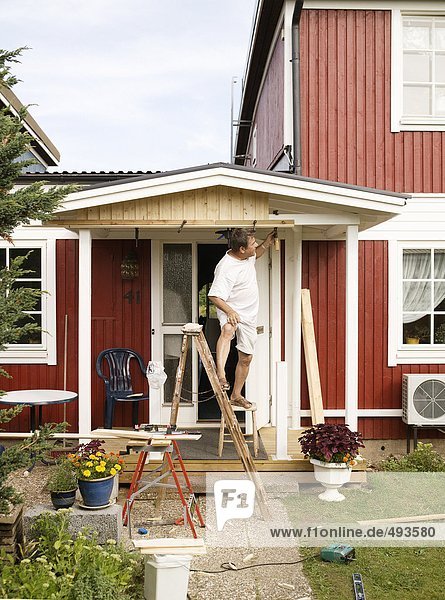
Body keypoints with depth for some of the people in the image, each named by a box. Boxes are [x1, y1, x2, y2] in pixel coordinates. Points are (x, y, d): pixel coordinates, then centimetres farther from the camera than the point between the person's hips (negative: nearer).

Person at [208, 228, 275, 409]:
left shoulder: (247, 256, 1)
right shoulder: (226, 268, -25)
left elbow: (255, 255, 27)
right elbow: (214, 296, -27)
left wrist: (266, 243, 12)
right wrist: (229, 311, -40)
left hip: (249, 315, 8)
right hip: (230, 311, -8)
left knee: (246, 358, 11)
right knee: (227, 330, -43)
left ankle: (236, 396, 26)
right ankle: (221, 375, -52)